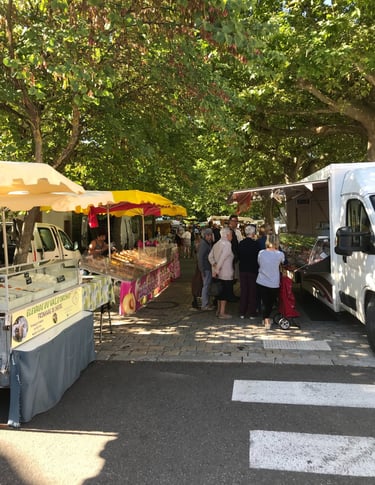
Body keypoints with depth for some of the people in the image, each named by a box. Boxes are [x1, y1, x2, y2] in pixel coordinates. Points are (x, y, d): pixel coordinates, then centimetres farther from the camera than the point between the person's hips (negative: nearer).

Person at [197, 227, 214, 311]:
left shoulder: (209, 243, 14)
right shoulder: (203, 244, -15)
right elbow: (200, 257, -18)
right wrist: (202, 270, -19)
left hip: (209, 268, 9)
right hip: (206, 268, -9)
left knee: (208, 285, 14)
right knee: (206, 286, -3)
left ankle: (207, 303, 24)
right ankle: (204, 305, 5)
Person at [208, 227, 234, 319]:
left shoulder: (216, 244, 11)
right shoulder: (227, 244, -15)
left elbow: (210, 256, 9)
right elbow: (222, 258, -23)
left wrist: (214, 264, 1)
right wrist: (217, 269, -20)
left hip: (218, 273, 8)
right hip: (226, 274, -8)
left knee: (220, 292, 17)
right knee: (226, 293, 1)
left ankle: (218, 310, 24)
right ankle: (222, 312, 4)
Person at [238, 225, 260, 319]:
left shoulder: (241, 243, -3)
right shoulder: (255, 243, -15)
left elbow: (238, 256, 4)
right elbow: (258, 258, -9)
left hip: (242, 270, 4)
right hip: (253, 270, -4)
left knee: (243, 291, 12)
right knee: (252, 292, 7)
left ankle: (242, 313, 17)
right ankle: (251, 313, 12)